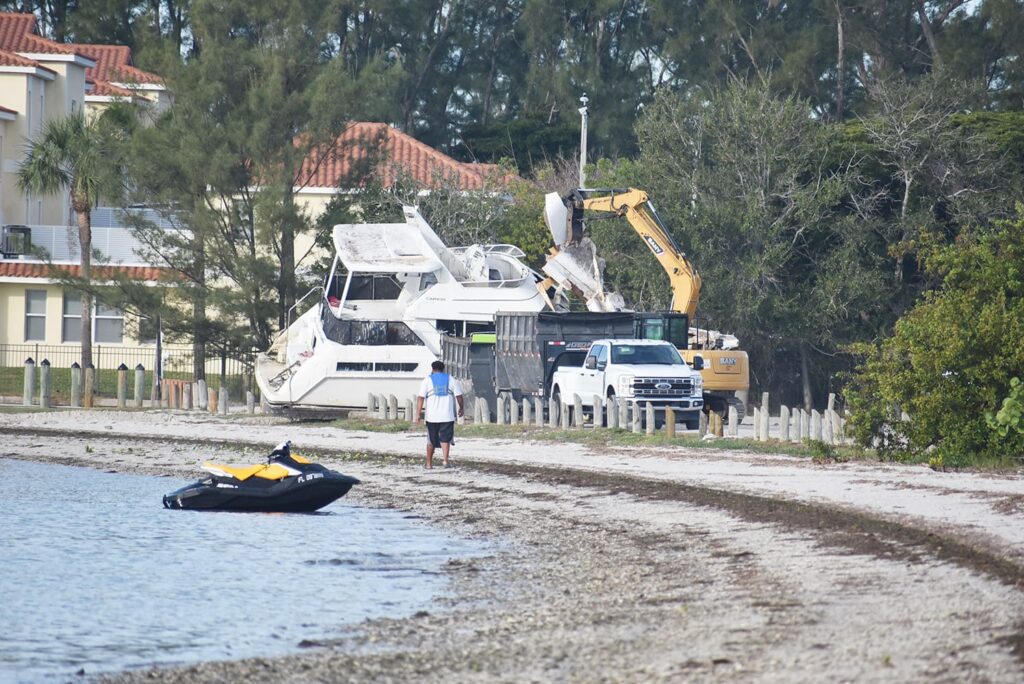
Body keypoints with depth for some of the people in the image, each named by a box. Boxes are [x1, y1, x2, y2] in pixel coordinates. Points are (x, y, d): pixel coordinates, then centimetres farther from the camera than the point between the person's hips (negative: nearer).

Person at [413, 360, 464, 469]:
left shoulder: (427, 380, 2)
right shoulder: (451, 380, 6)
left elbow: (420, 397, -5)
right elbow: (459, 396, 4)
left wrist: (418, 414, -7)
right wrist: (461, 408, 20)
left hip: (432, 416, 0)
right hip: (447, 416, 0)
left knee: (431, 440, 11)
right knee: (445, 439, 3)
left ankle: (429, 463, 17)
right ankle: (445, 459, -15)